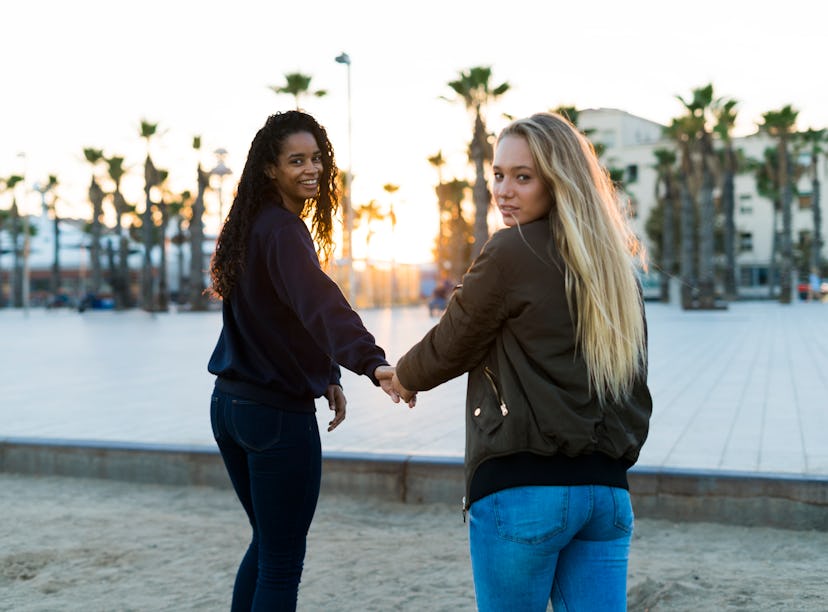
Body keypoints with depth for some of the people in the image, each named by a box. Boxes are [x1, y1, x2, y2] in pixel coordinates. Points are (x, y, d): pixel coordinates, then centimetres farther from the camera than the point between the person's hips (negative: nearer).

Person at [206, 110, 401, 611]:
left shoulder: (253, 225, 11)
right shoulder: (282, 231, -18)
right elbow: (319, 302, -37)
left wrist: (326, 375, 9)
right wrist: (372, 362, -51)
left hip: (231, 403, 9)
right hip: (278, 413, -9)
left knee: (268, 542, 23)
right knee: (283, 560, 2)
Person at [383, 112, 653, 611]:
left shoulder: (513, 252, -10)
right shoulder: (616, 262, 12)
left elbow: (452, 345, 1)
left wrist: (405, 377, 20)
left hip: (524, 487, -6)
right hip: (607, 487, 7)